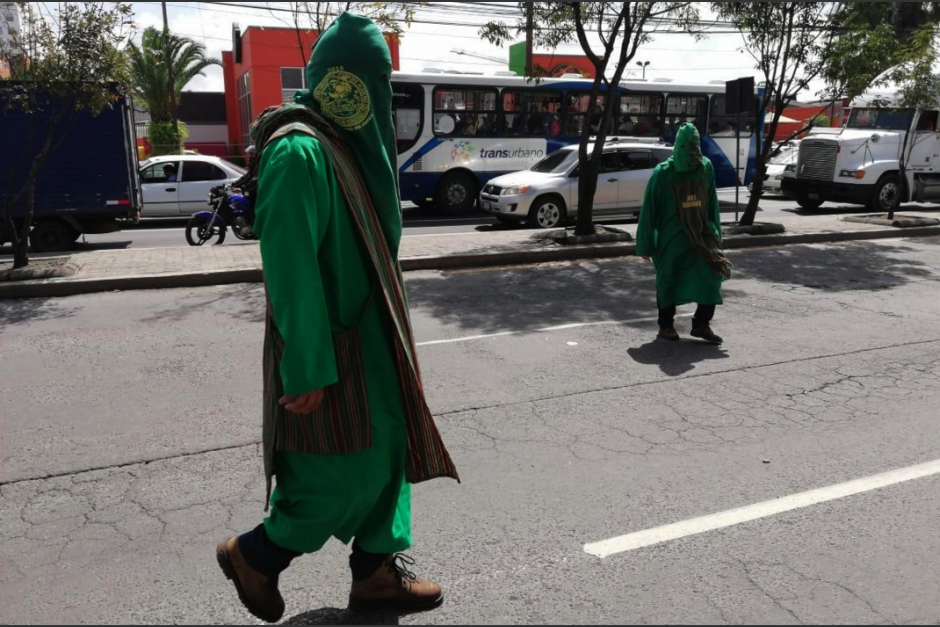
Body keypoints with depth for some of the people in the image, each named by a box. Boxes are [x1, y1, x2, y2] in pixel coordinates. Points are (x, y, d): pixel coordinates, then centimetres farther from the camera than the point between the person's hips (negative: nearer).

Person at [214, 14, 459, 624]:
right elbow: (291, 270, -23)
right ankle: (254, 555, 26)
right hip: (332, 350, -9)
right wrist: (308, 371, -21)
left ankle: (378, 572, 32)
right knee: (347, 477, 2)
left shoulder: (350, 145, 10)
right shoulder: (300, 154, -20)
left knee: (387, 452, 15)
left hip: (369, 339, 9)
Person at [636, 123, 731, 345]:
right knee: (669, 280, 5)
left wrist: (716, 233, 10)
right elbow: (649, 209, -7)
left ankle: (701, 324, 6)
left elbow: (712, 203, 9)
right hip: (671, 238, -3)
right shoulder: (663, 173, -10)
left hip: (701, 235, 3)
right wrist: (645, 243, -7)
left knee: (712, 274, -7)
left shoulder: (706, 167, 1)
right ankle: (666, 325, 23)